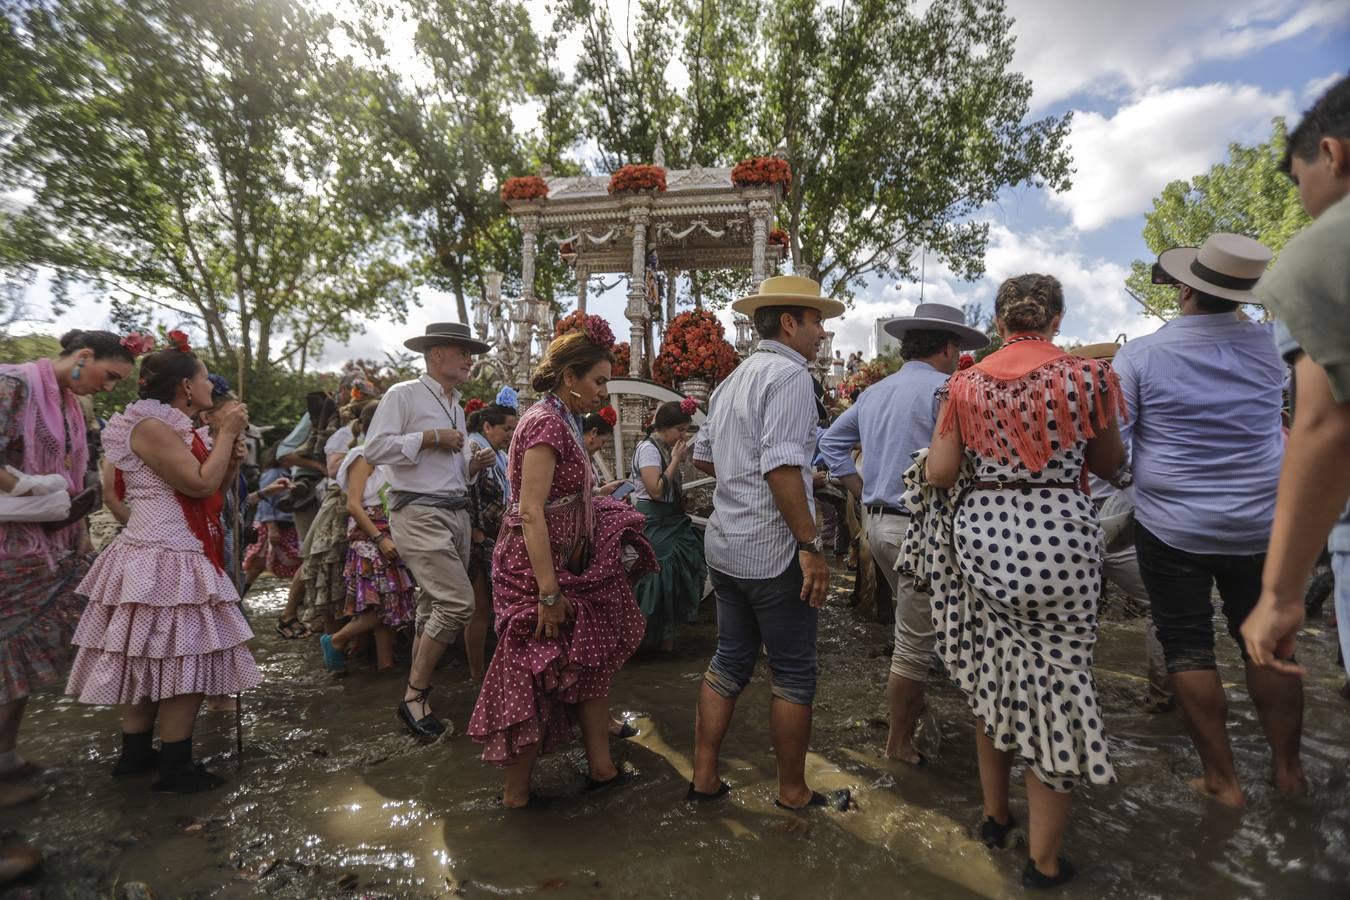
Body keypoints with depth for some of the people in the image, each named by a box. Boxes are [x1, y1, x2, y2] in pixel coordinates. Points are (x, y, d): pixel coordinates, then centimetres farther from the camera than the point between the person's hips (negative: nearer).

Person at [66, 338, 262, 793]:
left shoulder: (173, 429, 15)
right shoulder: (151, 427, -15)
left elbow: (214, 491, 18)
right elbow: (201, 484, -22)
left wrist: (232, 459, 1)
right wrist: (227, 432, -13)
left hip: (169, 557, 10)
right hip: (164, 562, -10)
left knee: (150, 663, 16)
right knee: (180, 662, -5)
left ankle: (137, 753, 27)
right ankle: (175, 768, 5)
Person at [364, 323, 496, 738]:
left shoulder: (456, 406, 21)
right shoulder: (404, 395, -3)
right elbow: (374, 448, -14)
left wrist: (473, 464, 7)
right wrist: (430, 437, -14)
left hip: (457, 515, 8)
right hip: (420, 515, -8)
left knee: (433, 608, 11)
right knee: (459, 601, -16)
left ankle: (416, 696, 23)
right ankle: (414, 696, 0)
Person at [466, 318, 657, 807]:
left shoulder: (561, 421, 10)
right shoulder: (546, 423, -19)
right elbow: (531, 512, -25)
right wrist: (548, 592, -25)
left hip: (567, 562, 10)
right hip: (537, 568, -10)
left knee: (590, 661, 17)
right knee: (536, 678, 3)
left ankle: (601, 767, 31)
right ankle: (517, 793, 21)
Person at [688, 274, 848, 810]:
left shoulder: (734, 380, 14)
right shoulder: (789, 374, -14)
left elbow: (703, 457, 20)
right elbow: (781, 467, -25)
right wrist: (811, 546, -22)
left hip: (725, 545, 9)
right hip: (774, 549, -8)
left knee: (729, 661, 18)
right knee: (795, 673, 8)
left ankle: (704, 778, 27)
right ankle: (793, 792, 24)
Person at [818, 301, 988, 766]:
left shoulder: (873, 393, 12)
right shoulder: (942, 389, -13)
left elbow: (831, 442, 18)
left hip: (877, 522, 9)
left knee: (913, 627, 26)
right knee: (915, 642, 5)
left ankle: (909, 709, 41)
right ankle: (899, 743, 18)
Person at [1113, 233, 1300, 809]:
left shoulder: (1141, 355, -13)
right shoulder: (1269, 346, 0)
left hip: (1171, 527, -4)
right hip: (1261, 524, 4)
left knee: (1187, 647, 7)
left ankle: (1223, 780, 16)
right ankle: (1288, 769, 29)